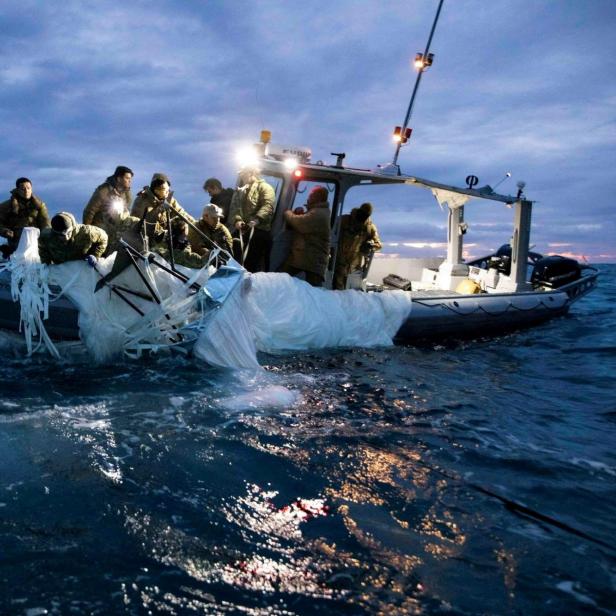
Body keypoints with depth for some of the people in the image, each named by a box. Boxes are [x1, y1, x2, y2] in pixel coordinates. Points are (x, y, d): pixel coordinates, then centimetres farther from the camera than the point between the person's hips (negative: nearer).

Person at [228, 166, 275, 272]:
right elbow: (233, 208, 13)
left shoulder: (264, 187, 4)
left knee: (255, 263, -8)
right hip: (240, 230, 7)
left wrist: (257, 219, -30)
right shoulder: (239, 190, 25)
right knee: (237, 261, 5)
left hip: (258, 230, -6)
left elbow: (268, 206, -13)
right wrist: (236, 220, -9)